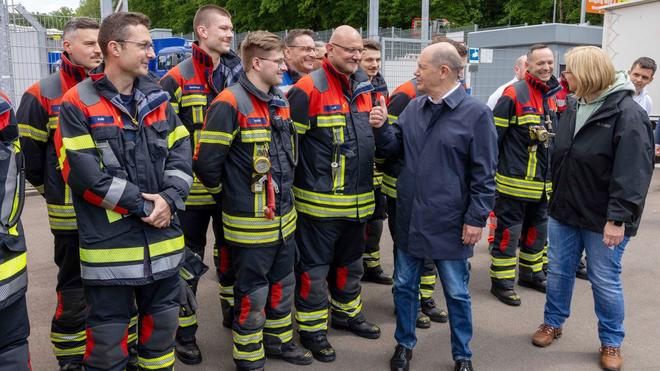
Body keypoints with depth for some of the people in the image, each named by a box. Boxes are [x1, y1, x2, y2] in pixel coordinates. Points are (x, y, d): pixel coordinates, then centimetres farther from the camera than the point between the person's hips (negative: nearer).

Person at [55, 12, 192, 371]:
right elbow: (82, 174, -14)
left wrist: (169, 199, -11)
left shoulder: (157, 97, 9)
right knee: (108, 334, 8)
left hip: (162, 238, 5)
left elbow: (181, 151, 5)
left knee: (163, 322, 18)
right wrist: (141, 205, -14)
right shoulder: (78, 104, -8)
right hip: (109, 243, -5)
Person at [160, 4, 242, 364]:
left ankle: (231, 309, 38)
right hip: (194, 186, -5)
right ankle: (185, 330, 19)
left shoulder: (237, 75, 8)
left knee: (230, 249, 18)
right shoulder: (177, 79, -9)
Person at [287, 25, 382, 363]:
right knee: (315, 267, 5)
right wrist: (302, 177, -10)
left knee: (350, 261, 22)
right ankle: (312, 328, 20)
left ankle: (347, 312, 40)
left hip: (358, 199, 7)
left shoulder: (363, 86, 9)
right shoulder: (309, 89, -15)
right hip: (320, 200, -7)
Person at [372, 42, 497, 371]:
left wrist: (476, 218, -12)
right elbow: (395, 148, 13)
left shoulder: (476, 113, -11)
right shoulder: (413, 107, 6)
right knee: (404, 285, 16)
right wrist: (381, 127, -6)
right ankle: (404, 344, 36)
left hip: (449, 222, -5)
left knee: (457, 293, 11)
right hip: (409, 217, 5)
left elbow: (484, 173, -10)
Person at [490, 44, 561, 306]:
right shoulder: (514, 94, -13)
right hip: (515, 181, -8)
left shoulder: (554, 95, 11)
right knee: (508, 231, 1)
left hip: (543, 183, 8)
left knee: (538, 229, 19)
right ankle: (502, 281, 12)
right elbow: (494, 135, -13)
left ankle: (532, 272, 36)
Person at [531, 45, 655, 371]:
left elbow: (633, 171, -23)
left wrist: (618, 218, -26)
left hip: (602, 218, -6)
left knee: (605, 281, 7)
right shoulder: (574, 106, 7)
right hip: (564, 210, 7)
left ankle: (611, 342, 26)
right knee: (558, 271, 16)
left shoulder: (627, 113, -18)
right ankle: (553, 322, 36)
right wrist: (556, 196, 15)